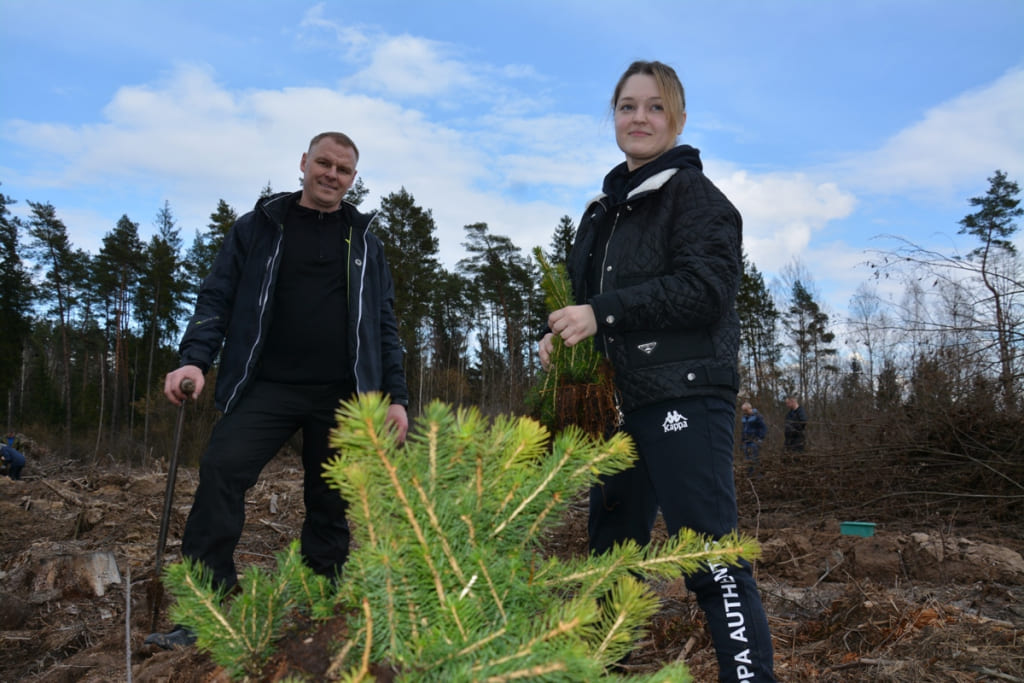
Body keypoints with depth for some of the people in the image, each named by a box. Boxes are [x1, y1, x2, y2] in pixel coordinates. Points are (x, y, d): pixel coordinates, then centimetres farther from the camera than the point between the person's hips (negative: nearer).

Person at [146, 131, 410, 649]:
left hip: (342, 395, 1)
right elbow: (217, 296, 6)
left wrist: (396, 396, 6)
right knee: (221, 470, -19)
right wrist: (195, 358, -12)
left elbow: (384, 324, 14)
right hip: (267, 387, -1)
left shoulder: (364, 241, 15)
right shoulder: (258, 228, 11)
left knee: (330, 504, 4)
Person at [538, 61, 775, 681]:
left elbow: (706, 286, -17)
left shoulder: (694, 193, -4)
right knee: (610, 543, 17)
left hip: (684, 396, -8)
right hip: (617, 399, 8)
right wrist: (561, 333, 4)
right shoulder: (605, 207, 19)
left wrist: (603, 312, -20)